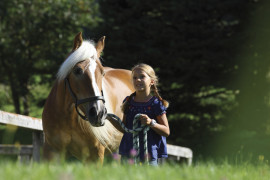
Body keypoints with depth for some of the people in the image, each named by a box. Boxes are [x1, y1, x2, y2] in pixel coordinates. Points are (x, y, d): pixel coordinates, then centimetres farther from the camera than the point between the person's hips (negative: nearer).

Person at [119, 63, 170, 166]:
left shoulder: (156, 104, -5)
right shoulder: (128, 102, 9)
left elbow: (166, 132, -6)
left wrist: (151, 123, -21)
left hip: (149, 155, -4)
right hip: (128, 153, 4)